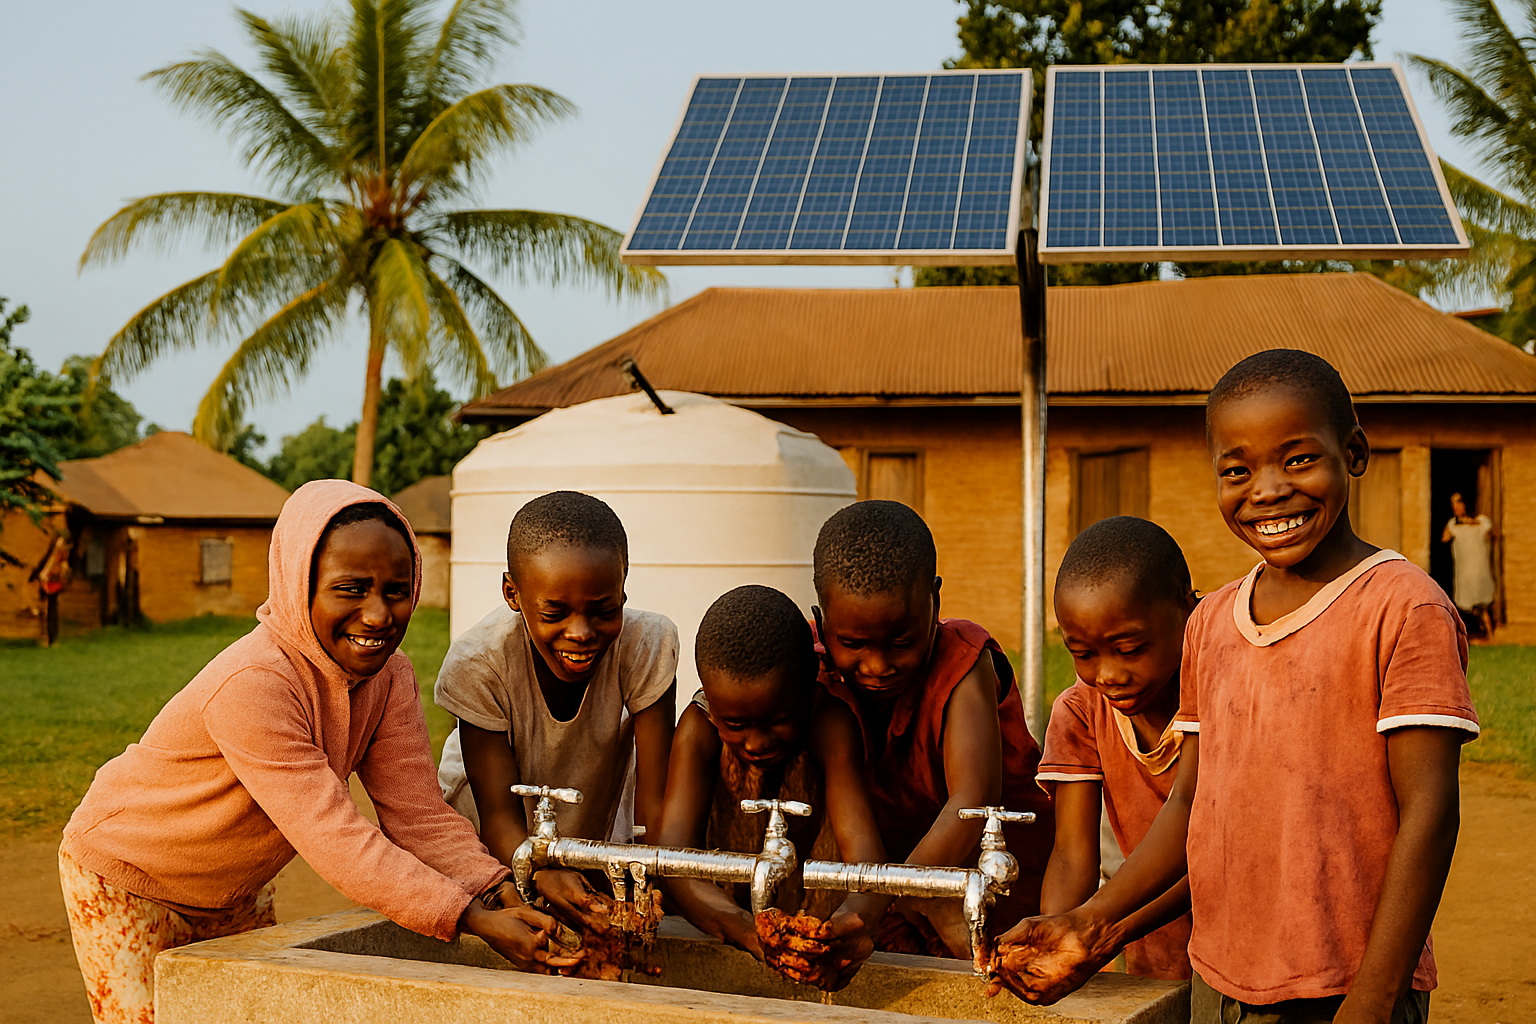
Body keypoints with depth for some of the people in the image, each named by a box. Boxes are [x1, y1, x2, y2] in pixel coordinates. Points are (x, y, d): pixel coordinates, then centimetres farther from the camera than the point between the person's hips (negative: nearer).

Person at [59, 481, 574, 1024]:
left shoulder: (389, 676, -13)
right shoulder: (251, 687, -37)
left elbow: (417, 813, -17)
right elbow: (333, 840, -39)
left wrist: (503, 894, -34)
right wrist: (472, 919, -43)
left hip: (238, 892, 7)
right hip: (124, 883, -6)